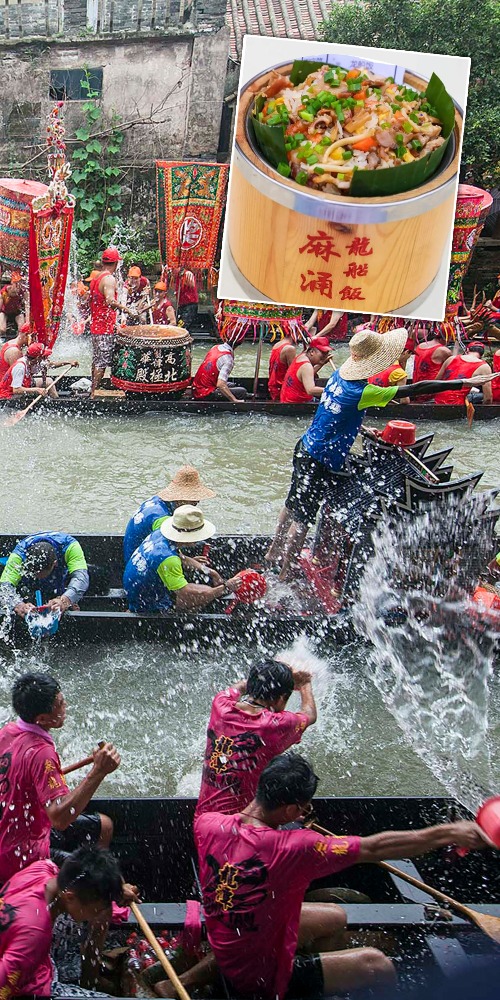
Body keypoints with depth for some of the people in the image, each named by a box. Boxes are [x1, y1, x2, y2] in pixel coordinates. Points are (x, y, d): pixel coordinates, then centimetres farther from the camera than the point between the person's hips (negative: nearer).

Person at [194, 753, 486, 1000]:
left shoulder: (206, 823, -15)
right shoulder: (293, 848, -33)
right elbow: (374, 848, -26)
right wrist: (448, 833, -19)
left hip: (224, 955, 8)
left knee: (335, 917, 22)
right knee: (377, 965, -2)